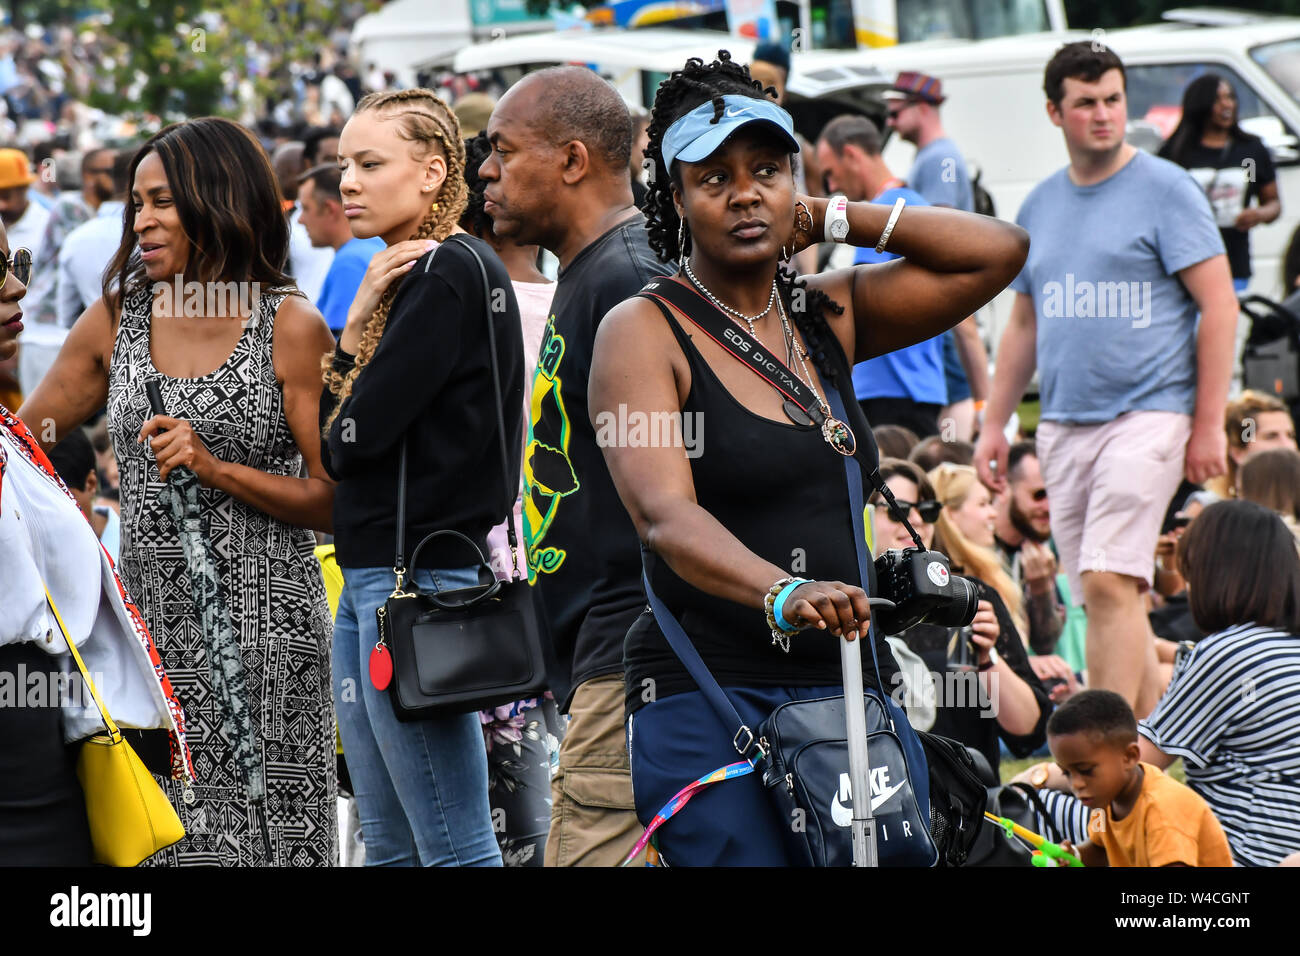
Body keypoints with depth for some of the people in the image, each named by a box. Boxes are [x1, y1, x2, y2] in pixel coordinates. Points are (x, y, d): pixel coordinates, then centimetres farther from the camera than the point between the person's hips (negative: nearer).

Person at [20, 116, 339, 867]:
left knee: (255, 833, -3)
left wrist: (215, 468, -15)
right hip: (150, 618, 4)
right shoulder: (115, 319, 9)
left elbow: (334, 500, -6)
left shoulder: (291, 327, -3)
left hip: (259, 618, -4)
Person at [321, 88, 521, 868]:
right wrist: (359, 325, -2)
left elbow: (357, 437, -18)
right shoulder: (413, 274, 17)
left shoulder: (451, 274, -12)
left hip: (421, 569, -10)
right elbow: (331, 436, 12)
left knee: (455, 849, -9)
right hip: (371, 575, 10)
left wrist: (339, 428, 6)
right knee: (389, 849, 11)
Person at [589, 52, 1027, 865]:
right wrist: (783, 594, -37)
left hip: (849, 685, 5)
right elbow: (666, 514, -19)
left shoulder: (827, 315, 14)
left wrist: (832, 219, 8)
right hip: (705, 698, -5)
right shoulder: (644, 332, -4)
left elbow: (998, 250, 12)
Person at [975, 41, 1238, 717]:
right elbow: (1024, 324, 22)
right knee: (1101, 596, 7)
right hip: (1062, 425, 6)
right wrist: (994, 422, 17)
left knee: (1108, 583, -17)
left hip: (1148, 414, -6)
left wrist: (1209, 425, -12)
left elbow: (1218, 304, -7)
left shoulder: (1165, 189, -4)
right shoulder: (1040, 205, 14)